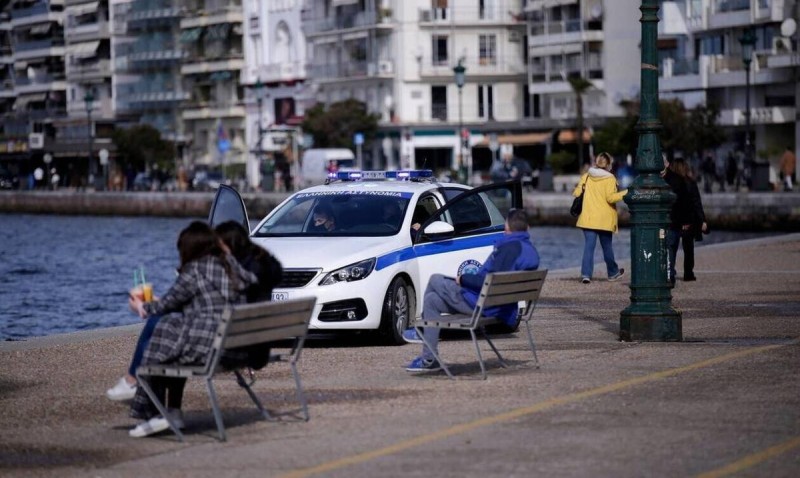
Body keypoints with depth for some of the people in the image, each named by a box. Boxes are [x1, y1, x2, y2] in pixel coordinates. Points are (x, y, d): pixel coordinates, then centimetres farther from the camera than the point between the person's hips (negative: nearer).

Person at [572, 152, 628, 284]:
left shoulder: (586, 176, 4)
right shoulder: (609, 179, -9)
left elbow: (577, 193, 4)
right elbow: (610, 198, -17)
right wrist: (624, 193, -10)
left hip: (588, 218, 2)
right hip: (604, 220, -2)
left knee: (589, 246, -1)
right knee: (607, 247, 13)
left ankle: (586, 274, -13)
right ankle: (613, 272, 29)